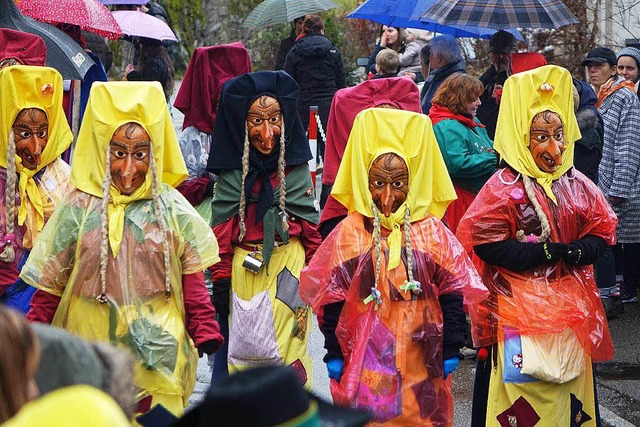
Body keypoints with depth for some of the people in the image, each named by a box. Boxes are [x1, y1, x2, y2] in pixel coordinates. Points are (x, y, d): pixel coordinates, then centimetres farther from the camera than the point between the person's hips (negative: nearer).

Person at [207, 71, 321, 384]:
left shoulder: (295, 165, 2)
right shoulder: (233, 171, -2)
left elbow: (309, 220, 9)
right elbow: (221, 229, 1)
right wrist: (221, 281, 0)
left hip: (289, 266, 0)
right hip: (245, 268, 0)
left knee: (288, 347, -1)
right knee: (246, 347, 3)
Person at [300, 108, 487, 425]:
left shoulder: (433, 233, -1)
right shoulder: (348, 233, -4)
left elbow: (452, 294, 3)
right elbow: (331, 299, 0)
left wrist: (451, 349, 0)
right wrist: (334, 354, -1)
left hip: (420, 357, 1)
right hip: (366, 358, -1)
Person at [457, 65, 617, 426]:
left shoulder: (578, 186, 5)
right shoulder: (504, 188, -11)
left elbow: (603, 232, 8)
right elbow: (487, 245, -16)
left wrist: (578, 251, -14)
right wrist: (549, 252, -20)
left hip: (570, 309, 5)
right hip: (520, 310, -5)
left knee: (570, 387, 13)